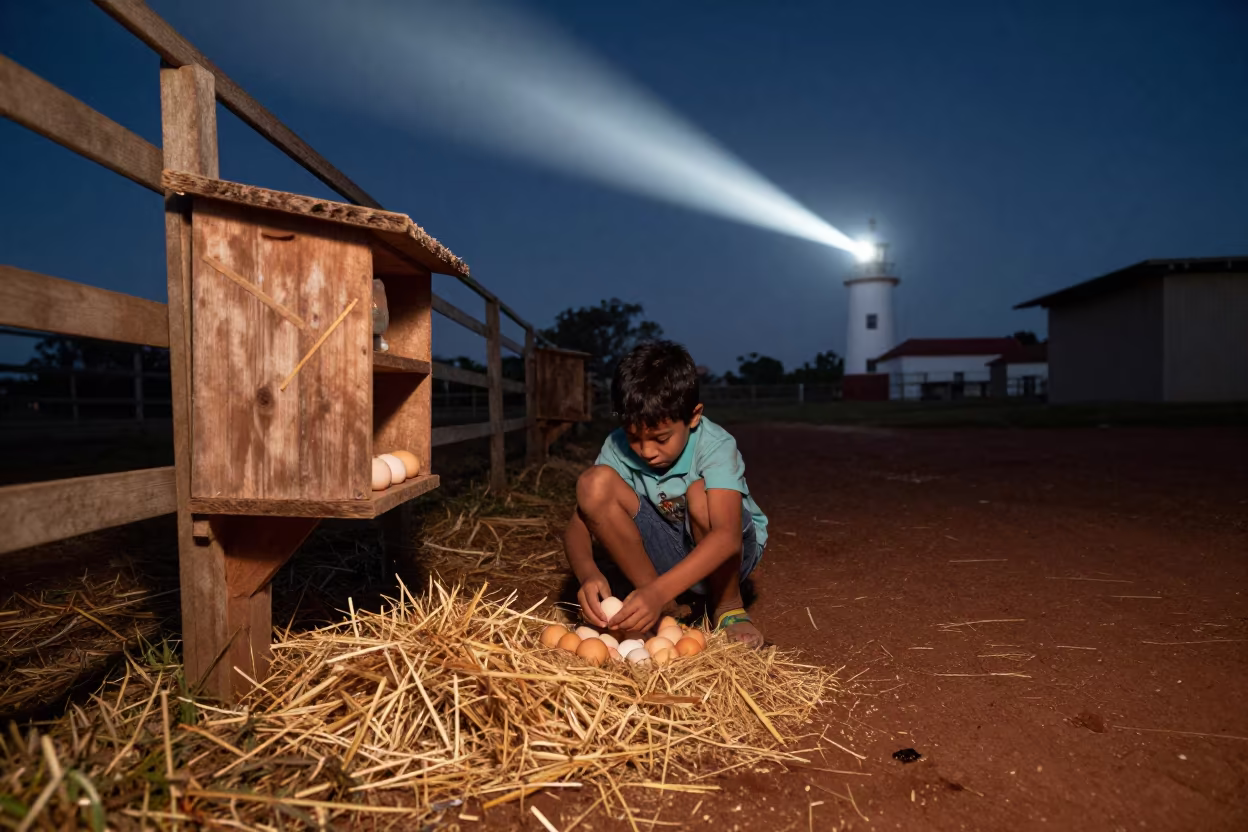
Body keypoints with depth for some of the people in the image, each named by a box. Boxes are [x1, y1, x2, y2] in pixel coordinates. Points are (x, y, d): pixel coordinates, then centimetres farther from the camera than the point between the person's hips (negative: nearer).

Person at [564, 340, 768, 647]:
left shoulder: (716, 447, -27)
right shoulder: (619, 447, -16)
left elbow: (727, 536, -41)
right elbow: (578, 525, -18)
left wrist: (658, 591, -53)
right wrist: (588, 574, -41)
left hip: (724, 555, -2)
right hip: (665, 555, 3)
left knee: (700, 494, -36)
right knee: (594, 483, -22)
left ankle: (728, 607, -8)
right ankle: (665, 610, -10)